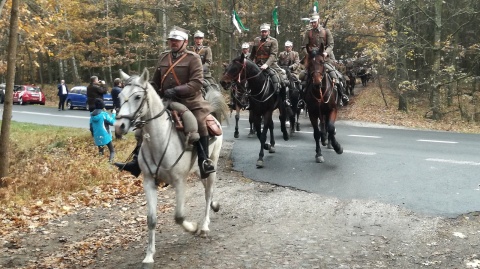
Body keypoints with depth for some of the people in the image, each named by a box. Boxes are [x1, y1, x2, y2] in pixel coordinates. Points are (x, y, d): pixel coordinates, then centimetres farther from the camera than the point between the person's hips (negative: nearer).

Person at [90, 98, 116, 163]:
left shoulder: (92, 115, 6)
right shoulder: (104, 114, -13)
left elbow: (91, 127, 11)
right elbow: (112, 122, -7)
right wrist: (113, 114, 6)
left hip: (97, 137, 5)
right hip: (105, 136, -5)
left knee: (100, 151, 20)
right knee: (112, 151, 3)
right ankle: (111, 160, -20)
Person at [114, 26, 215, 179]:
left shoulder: (193, 58, -5)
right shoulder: (163, 58, 11)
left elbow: (196, 83, -17)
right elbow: (155, 83, 18)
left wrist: (176, 90, -26)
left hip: (189, 102, -5)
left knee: (199, 125, -28)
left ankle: (204, 162, -14)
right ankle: (137, 161, 10)